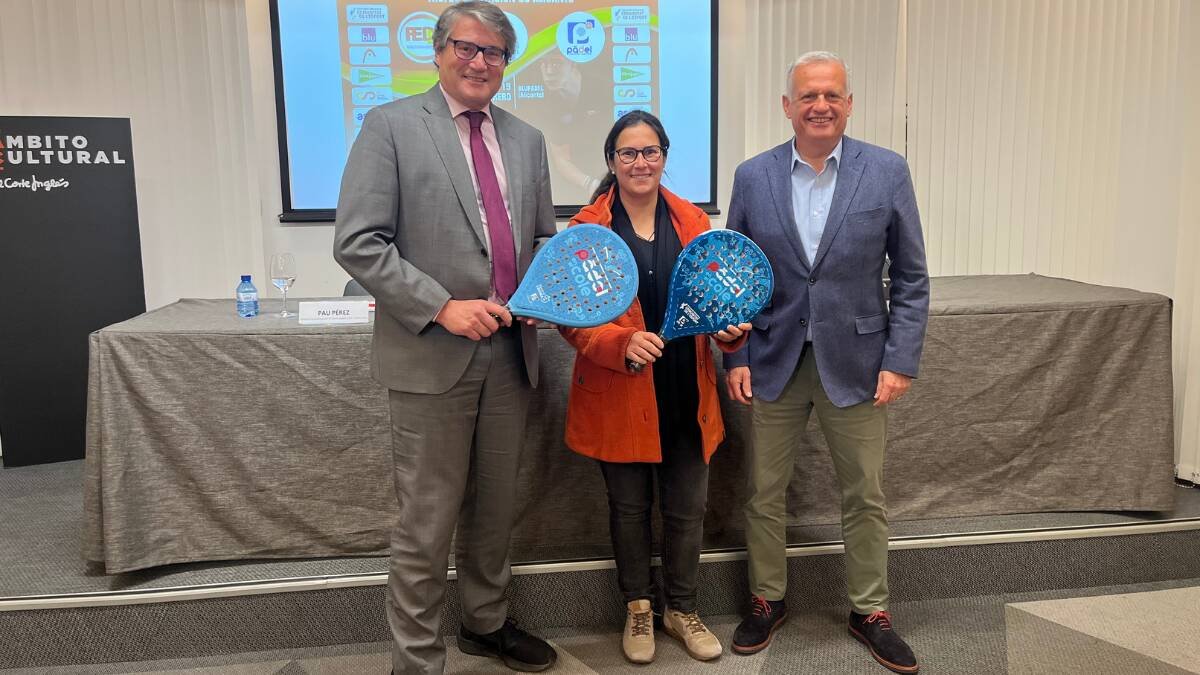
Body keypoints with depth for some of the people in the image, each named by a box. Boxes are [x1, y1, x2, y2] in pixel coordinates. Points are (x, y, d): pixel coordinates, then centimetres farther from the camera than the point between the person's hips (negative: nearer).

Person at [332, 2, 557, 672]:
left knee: (495, 508, 18)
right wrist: (442, 306, -18)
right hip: (432, 357, -5)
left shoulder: (527, 140, 12)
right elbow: (358, 242, -11)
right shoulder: (391, 125, -4)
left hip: (511, 353, 5)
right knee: (427, 522, 3)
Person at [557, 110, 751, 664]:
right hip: (619, 396, -2)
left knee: (687, 508, 11)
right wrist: (623, 343, -24)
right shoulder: (587, 228, -5)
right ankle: (637, 609, 35)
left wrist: (731, 328, -12)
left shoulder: (693, 222, 5)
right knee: (629, 508, 13)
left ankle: (682, 610, 33)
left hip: (686, 394, 3)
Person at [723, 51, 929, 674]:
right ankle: (767, 601, 31)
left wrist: (901, 362, -7)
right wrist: (737, 357, -2)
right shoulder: (752, 177, 0)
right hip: (773, 362, 1)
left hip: (855, 363, 0)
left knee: (865, 498, 11)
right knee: (763, 494, 11)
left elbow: (911, 278, 0)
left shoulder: (887, 172, -3)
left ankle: (870, 611, 30)